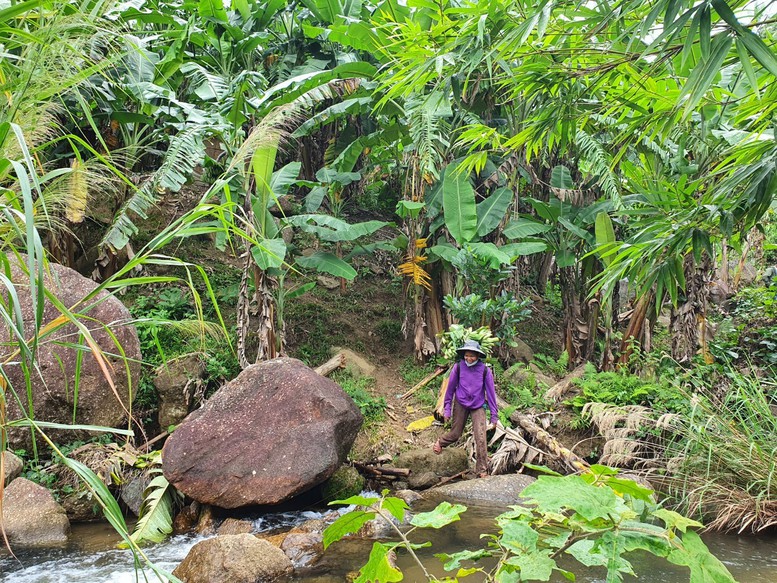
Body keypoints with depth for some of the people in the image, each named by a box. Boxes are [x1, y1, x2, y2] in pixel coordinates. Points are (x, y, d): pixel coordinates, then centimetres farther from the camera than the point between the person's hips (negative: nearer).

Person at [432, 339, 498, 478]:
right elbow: (450, 388, 1)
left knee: (481, 438, -11)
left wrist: (494, 415, -4)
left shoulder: (485, 370, -12)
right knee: (455, 434, 12)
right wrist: (447, 409, 4)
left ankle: (482, 470, -3)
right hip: (461, 404, 1)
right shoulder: (458, 367, -10)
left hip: (478, 406, -1)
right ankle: (440, 443, 46)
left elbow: (490, 392, -5)